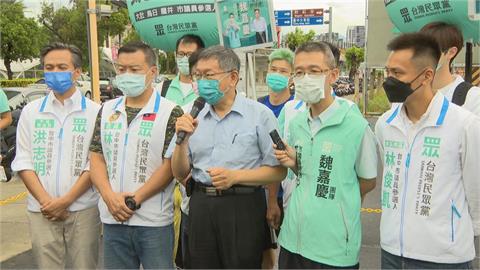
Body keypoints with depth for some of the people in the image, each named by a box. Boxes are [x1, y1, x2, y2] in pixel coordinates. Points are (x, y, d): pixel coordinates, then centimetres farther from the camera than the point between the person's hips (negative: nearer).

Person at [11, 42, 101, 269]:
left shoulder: (94, 112, 0)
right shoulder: (30, 112, 8)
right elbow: (23, 162, 5)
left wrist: (66, 200, -11)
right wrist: (46, 201, -7)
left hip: (83, 210, -2)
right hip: (41, 211, 2)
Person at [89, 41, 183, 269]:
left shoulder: (170, 112, -6)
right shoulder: (107, 110, 9)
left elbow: (170, 164, -11)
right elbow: (96, 157, 8)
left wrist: (135, 199, -14)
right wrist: (110, 196, -7)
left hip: (154, 222, -4)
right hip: (112, 219, 5)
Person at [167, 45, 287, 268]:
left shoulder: (259, 114, -5)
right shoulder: (193, 116, 7)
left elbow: (278, 171, -7)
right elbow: (180, 173, 8)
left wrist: (236, 176, -18)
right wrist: (182, 140, -9)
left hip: (243, 206, -4)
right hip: (200, 206, 4)